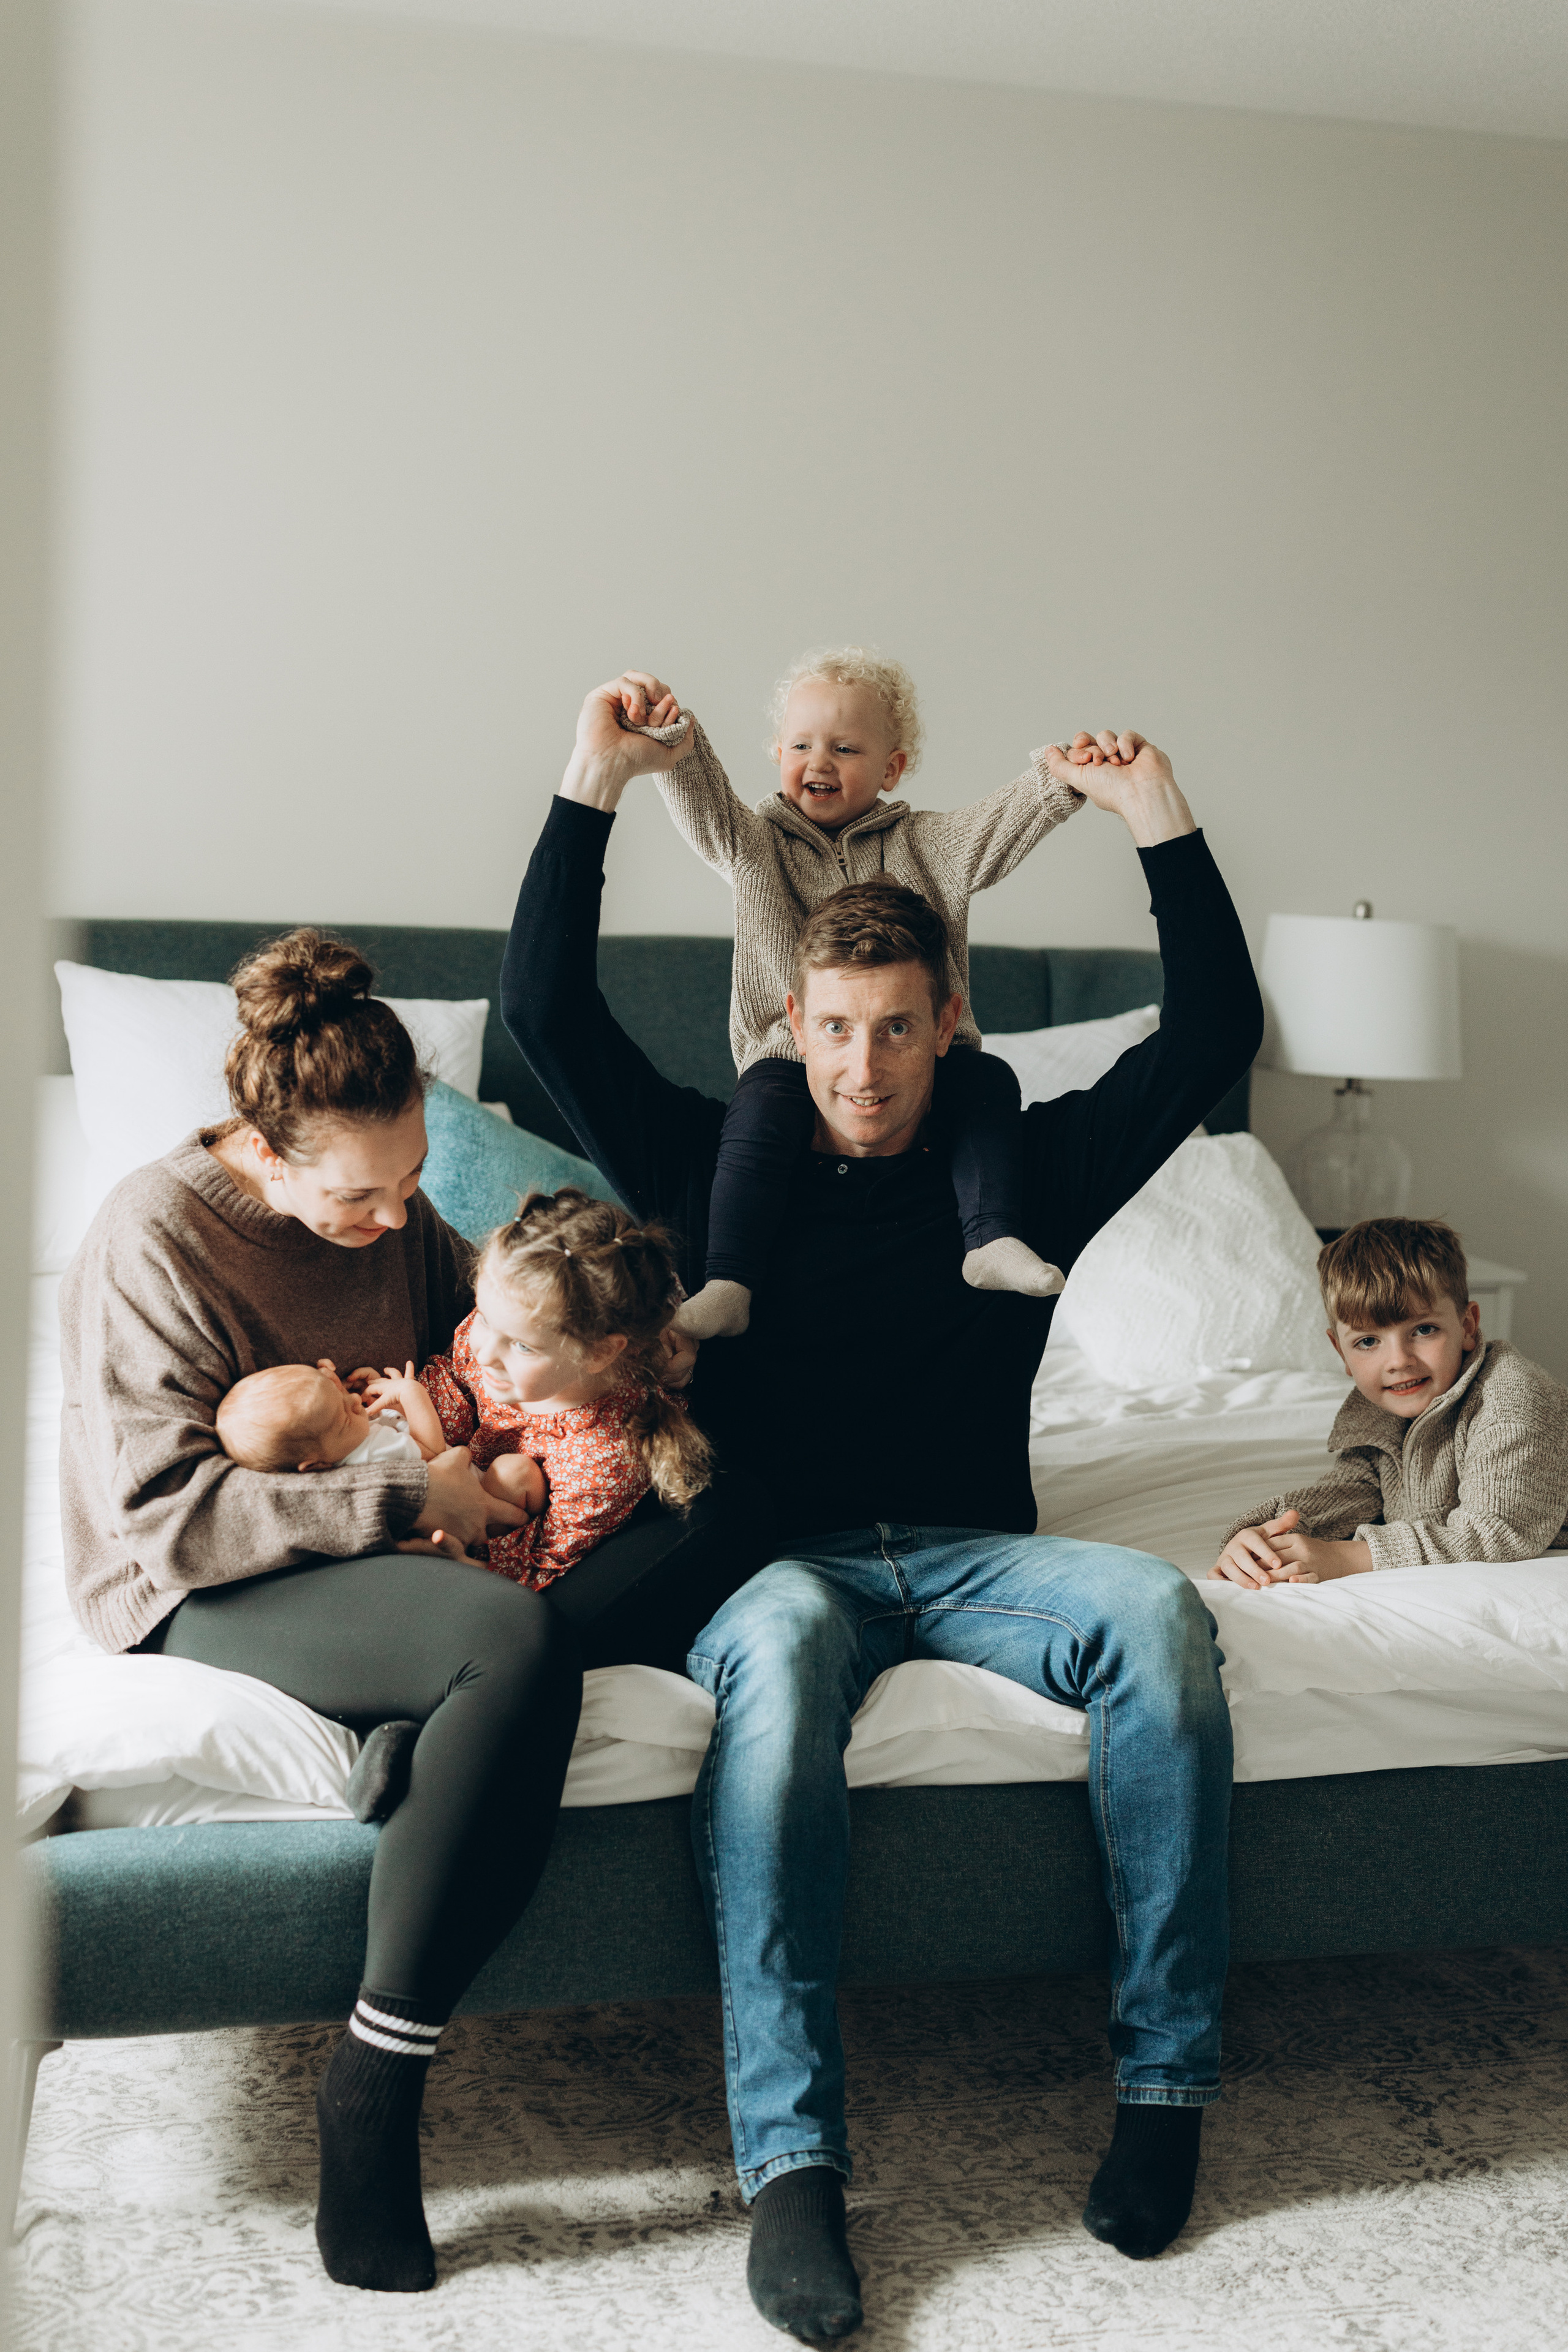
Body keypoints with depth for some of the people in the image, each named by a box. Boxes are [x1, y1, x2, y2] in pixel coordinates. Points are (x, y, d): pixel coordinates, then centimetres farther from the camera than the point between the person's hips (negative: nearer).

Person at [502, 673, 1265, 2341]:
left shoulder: (1022, 1168, 14)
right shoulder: (718, 1164, 13)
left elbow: (1215, 1034, 10)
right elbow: (544, 1011, 7)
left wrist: (1159, 819, 2)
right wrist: (592, 788, 2)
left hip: (972, 1554, 2)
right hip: (782, 1556, -1)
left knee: (1156, 1608, -32)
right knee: (779, 1645, -39)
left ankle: (1165, 2076, -20)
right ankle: (790, 2160, -38)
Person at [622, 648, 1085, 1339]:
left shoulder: (923, 845, 11)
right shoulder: (757, 842, 11)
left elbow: (1001, 825, -4)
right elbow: (704, 804, -8)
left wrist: (1059, 781, -24)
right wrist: (674, 740, -29)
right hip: (792, 1052, -1)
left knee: (987, 1082, -24)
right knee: (759, 1115, -29)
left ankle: (994, 1241, -22)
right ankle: (726, 1288, -28)